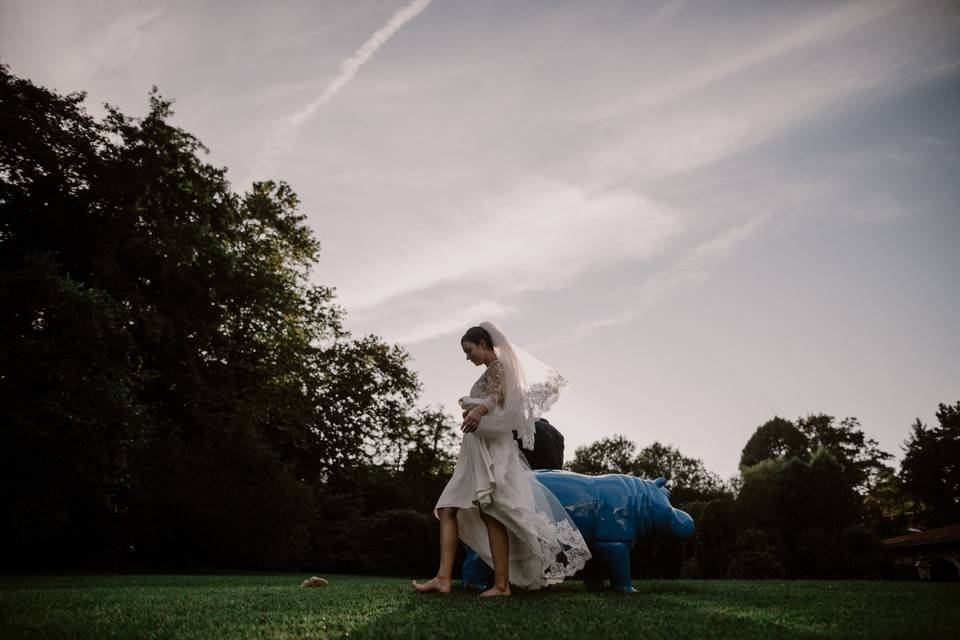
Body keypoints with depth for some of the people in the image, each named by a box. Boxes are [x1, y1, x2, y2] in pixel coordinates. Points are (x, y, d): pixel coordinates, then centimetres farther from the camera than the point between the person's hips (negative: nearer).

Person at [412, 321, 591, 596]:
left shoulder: (497, 366, -5)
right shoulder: (490, 373, 23)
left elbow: (495, 394, -26)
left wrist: (479, 410, -47)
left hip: (491, 445, -10)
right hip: (476, 449, 10)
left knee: (490, 513, -13)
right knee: (448, 508, 0)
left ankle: (502, 584, -11)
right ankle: (443, 578, -8)